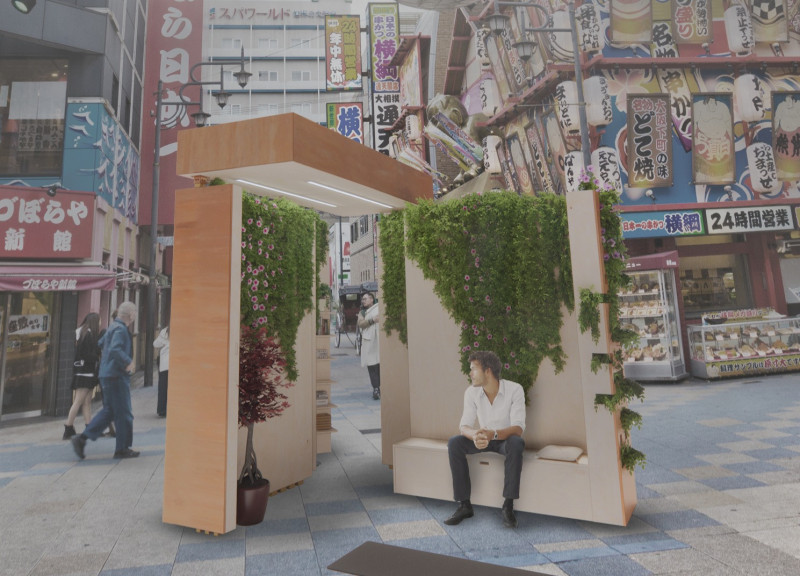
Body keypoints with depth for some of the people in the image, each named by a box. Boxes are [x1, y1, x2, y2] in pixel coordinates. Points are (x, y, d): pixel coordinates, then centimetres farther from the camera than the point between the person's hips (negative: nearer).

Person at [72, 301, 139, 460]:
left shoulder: (113, 327, 14)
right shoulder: (120, 329, -17)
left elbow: (100, 345, 27)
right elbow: (115, 349, -31)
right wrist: (128, 362, -25)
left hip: (107, 375, 10)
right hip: (116, 376, -10)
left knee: (109, 410, 16)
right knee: (123, 412, 1)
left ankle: (82, 438, 11)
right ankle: (122, 449, 10)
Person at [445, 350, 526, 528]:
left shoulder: (514, 390, -20)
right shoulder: (471, 392, -10)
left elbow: (518, 428, -26)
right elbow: (465, 425, -13)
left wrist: (493, 434, -46)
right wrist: (475, 435, -38)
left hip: (506, 439, -3)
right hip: (484, 440, 3)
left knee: (516, 443, -37)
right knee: (454, 443, -22)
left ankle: (508, 506, -26)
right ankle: (464, 505, -14)